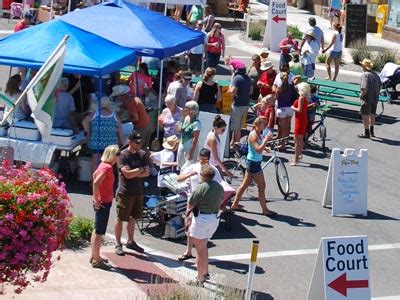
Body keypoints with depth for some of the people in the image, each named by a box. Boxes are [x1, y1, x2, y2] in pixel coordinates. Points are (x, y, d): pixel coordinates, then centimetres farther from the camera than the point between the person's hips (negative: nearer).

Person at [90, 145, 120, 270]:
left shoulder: (103, 165, 8)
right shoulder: (108, 167, -20)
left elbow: (95, 175, 23)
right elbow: (96, 183, -30)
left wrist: (96, 198, 21)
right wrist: (97, 200, -22)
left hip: (102, 202, 10)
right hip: (104, 203, -10)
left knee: (97, 230, 17)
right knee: (99, 232, -3)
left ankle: (94, 256, 27)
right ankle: (96, 260, 2)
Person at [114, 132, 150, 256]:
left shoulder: (143, 154, 5)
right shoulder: (123, 155, -13)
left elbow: (146, 173, -1)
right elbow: (127, 174, -21)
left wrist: (133, 173, -14)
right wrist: (140, 169, -8)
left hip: (138, 192, 6)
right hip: (125, 193, -6)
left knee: (132, 218, 16)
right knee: (120, 219, 2)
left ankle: (131, 242, 28)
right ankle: (118, 244, 11)